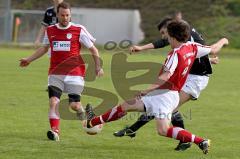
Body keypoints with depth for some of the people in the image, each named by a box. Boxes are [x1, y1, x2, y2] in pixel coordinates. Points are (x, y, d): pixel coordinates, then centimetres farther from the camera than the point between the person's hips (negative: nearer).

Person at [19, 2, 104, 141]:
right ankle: (55, 132, -18)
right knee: (53, 101, -15)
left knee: (74, 105, -5)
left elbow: (93, 49, 4)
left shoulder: (79, 30, -2)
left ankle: (81, 110, 31)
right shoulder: (50, 31, 8)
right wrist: (29, 60, 24)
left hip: (74, 73, -2)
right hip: (55, 74, 3)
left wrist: (98, 67, -4)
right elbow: (44, 48, 27)